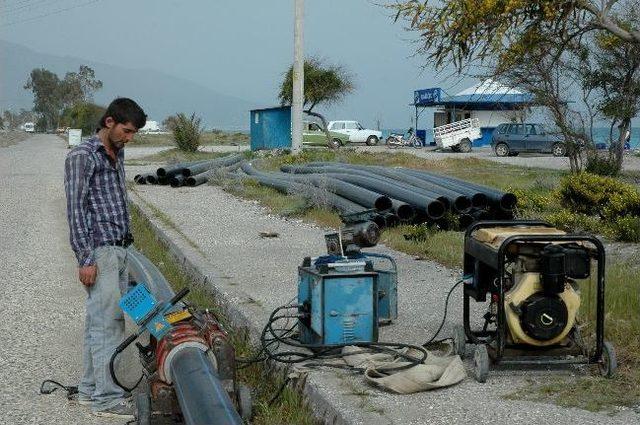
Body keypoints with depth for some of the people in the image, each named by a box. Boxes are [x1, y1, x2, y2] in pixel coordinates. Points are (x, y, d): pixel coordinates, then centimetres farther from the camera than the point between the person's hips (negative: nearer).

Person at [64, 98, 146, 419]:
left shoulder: (116, 155, 16)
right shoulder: (82, 156, -11)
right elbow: (75, 211, -14)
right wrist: (85, 259, -18)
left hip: (119, 250, 9)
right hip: (100, 252, -9)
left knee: (100, 321, 12)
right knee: (106, 323, -8)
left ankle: (90, 389, 20)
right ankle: (107, 398, -5)